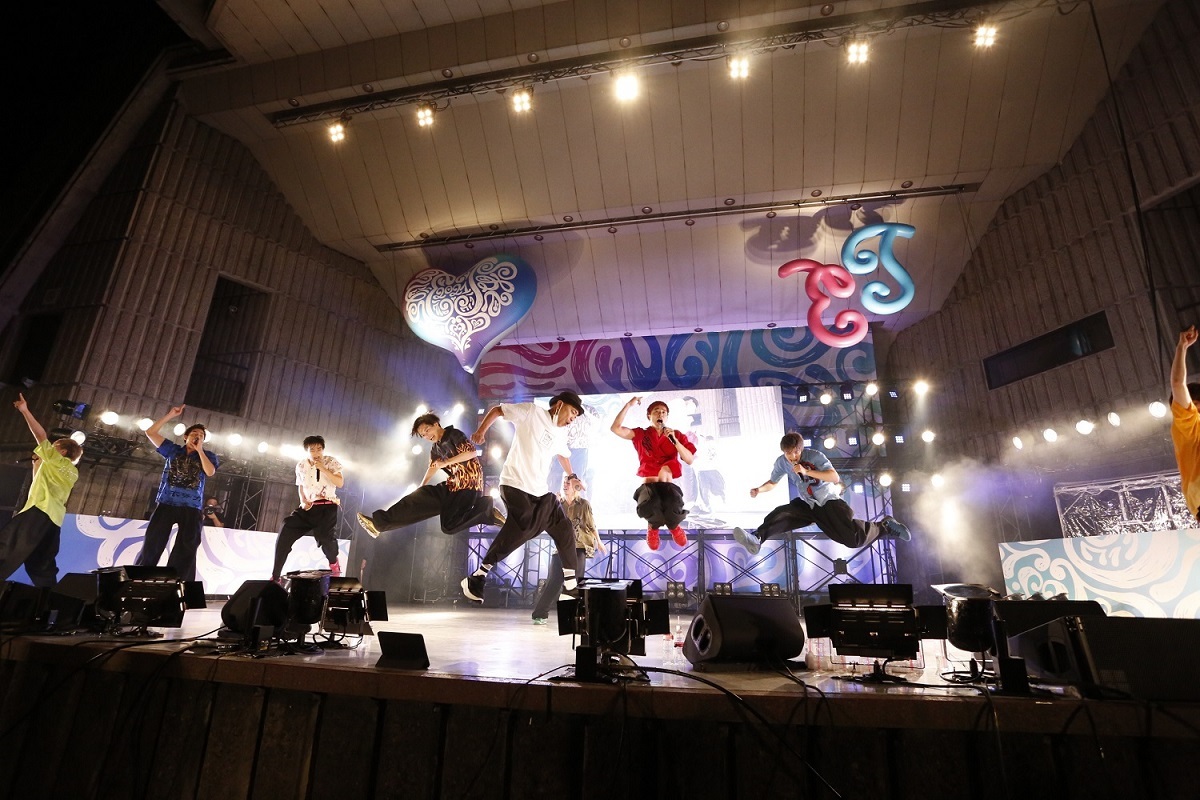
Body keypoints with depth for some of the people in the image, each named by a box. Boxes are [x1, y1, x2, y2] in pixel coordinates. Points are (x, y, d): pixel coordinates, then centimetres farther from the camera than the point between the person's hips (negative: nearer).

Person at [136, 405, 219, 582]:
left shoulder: (207, 456, 9)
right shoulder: (173, 450, 12)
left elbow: (210, 472, -10)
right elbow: (150, 432, 9)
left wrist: (199, 450, -6)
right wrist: (171, 415, 2)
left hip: (191, 508, -1)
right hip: (166, 504, 1)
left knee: (186, 549, -1)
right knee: (152, 543, 1)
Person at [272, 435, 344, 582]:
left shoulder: (331, 462, -4)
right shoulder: (301, 465, 7)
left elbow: (340, 483, -16)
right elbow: (300, 486, 19)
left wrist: (322, 468, -20)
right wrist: (303, 501, 0)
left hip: (327, 506, -4)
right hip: (308, 507, 4)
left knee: (325, 537, -24)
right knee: (284, 535, -11)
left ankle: (334, 563, 13)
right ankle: (275, 576, 2)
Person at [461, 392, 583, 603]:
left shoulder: (561, 433, 16)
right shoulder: (532, 411, -5)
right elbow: (497, 409, -2)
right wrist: (481, 430, -15)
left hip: (540, 491, 8)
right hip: (516, 485, -8)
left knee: (564, 529, 7)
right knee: (520, 529, -19)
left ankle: (571, 586, 18)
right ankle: (477, 578, -6)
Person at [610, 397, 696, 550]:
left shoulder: (677, 435, 10)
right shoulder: (640, 434, 8)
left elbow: (690, 460, 0)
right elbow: (615, 428, -5)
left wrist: (674, 440, -12)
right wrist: (628, 405, -8)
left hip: (667, 484, 1)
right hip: (648, 483, 0)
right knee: (647, 507, -36)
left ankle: (673, 524, 10)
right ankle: (654, 524, 5)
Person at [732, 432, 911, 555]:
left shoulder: (815, 455, -16)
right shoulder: (781, 462, -4)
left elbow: (835, 477, -26)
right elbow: (773, 483, 10)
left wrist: (807, 472, -36)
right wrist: (759, 489, -12)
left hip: (829, 501, -4)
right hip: (806, 504, 4)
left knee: (854, 539, -21)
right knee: (780, 514, -25)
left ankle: (885, 525, 5)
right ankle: (756, 540, -43)